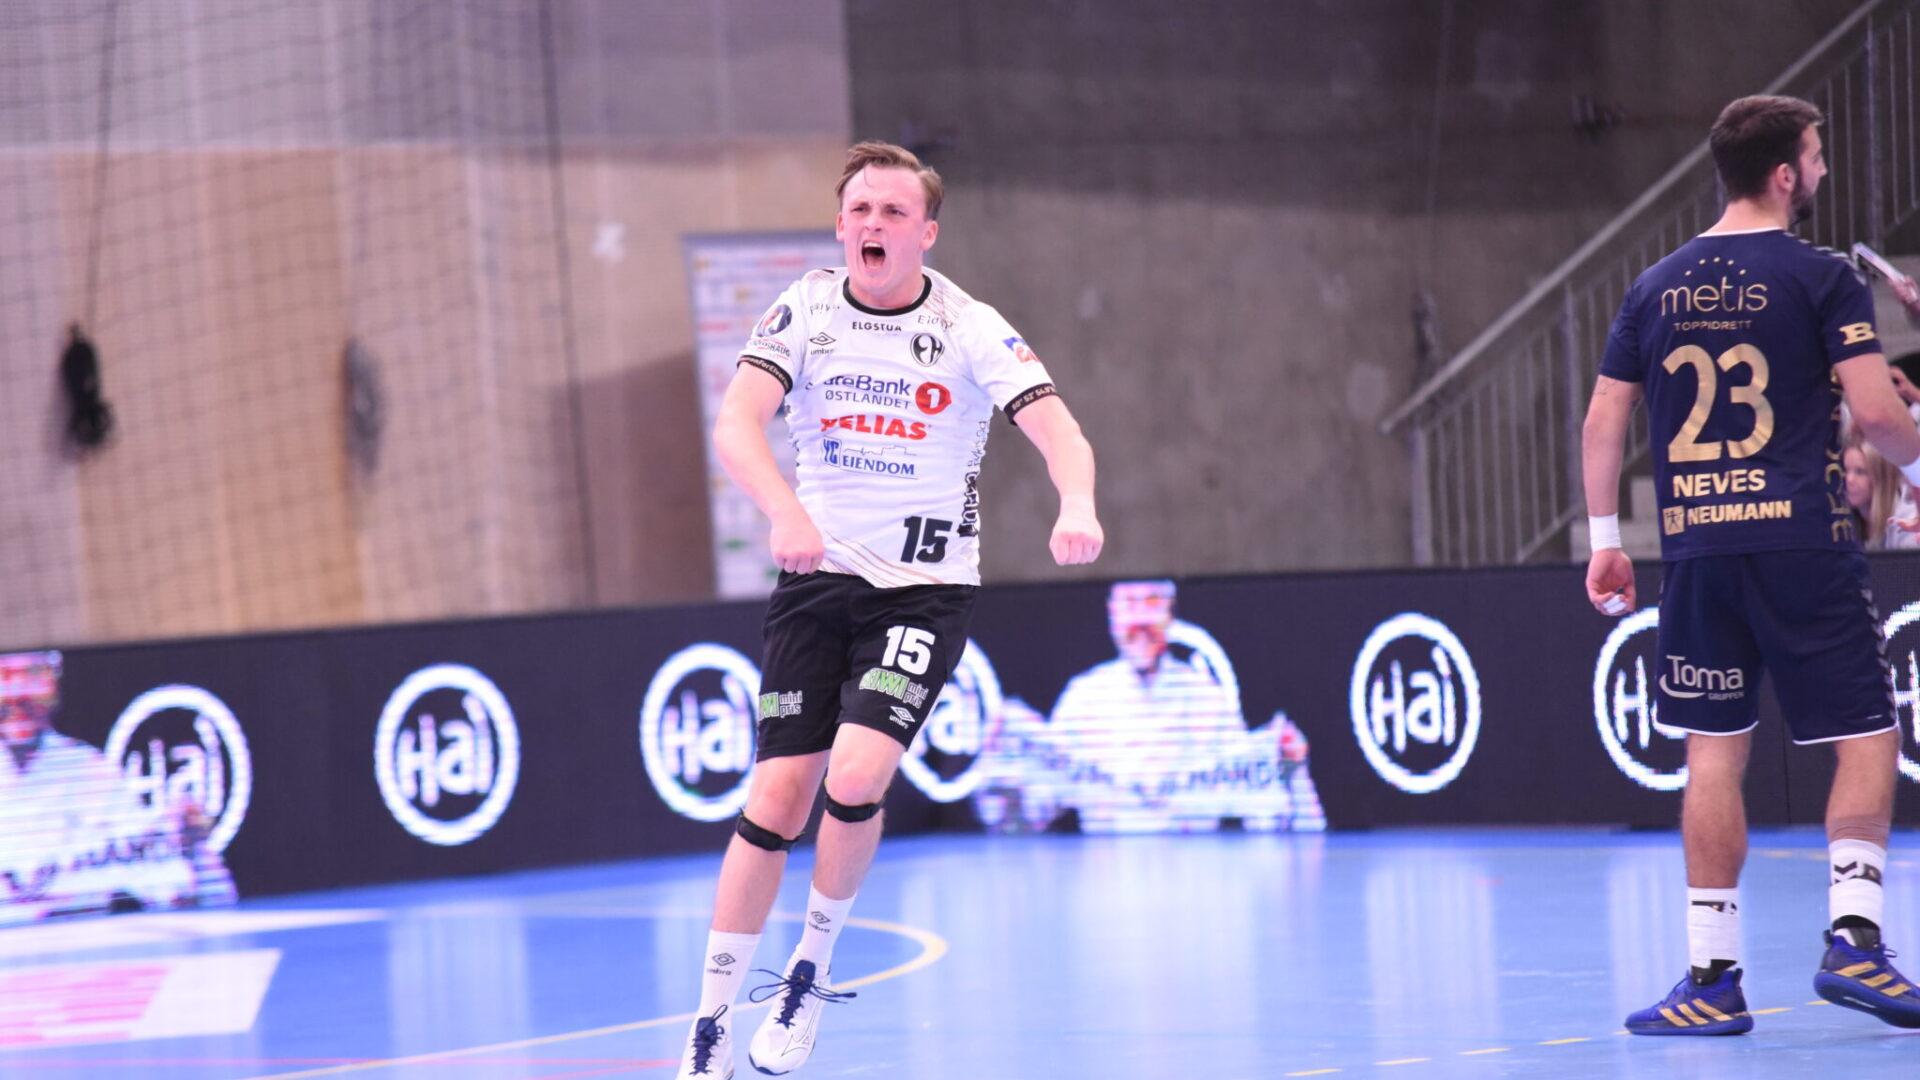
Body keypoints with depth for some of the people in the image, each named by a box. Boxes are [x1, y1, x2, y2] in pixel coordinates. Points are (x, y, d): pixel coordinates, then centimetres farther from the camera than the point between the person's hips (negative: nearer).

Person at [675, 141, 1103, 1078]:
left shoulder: (970, 330, -7)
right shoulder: (806, 312, -2)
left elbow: (1058, 431, -17)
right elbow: (735, 424, -15)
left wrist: (1076, 504, -39)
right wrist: (785, 509, -35)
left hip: (925, 589, -2)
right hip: (816, 580, 2)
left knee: (855, 776, -22)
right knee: (776, 799, -5)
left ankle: (814, 965, 5)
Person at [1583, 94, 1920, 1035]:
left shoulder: (1656, 287, 11)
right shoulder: (1820, 278, -4)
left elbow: (1603, 419, 10)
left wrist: (1604, 538, 17)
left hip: (1695, 548, 4)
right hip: (1802, 541, -4)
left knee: (1714, 755, 6)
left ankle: (1713, 976, 5)